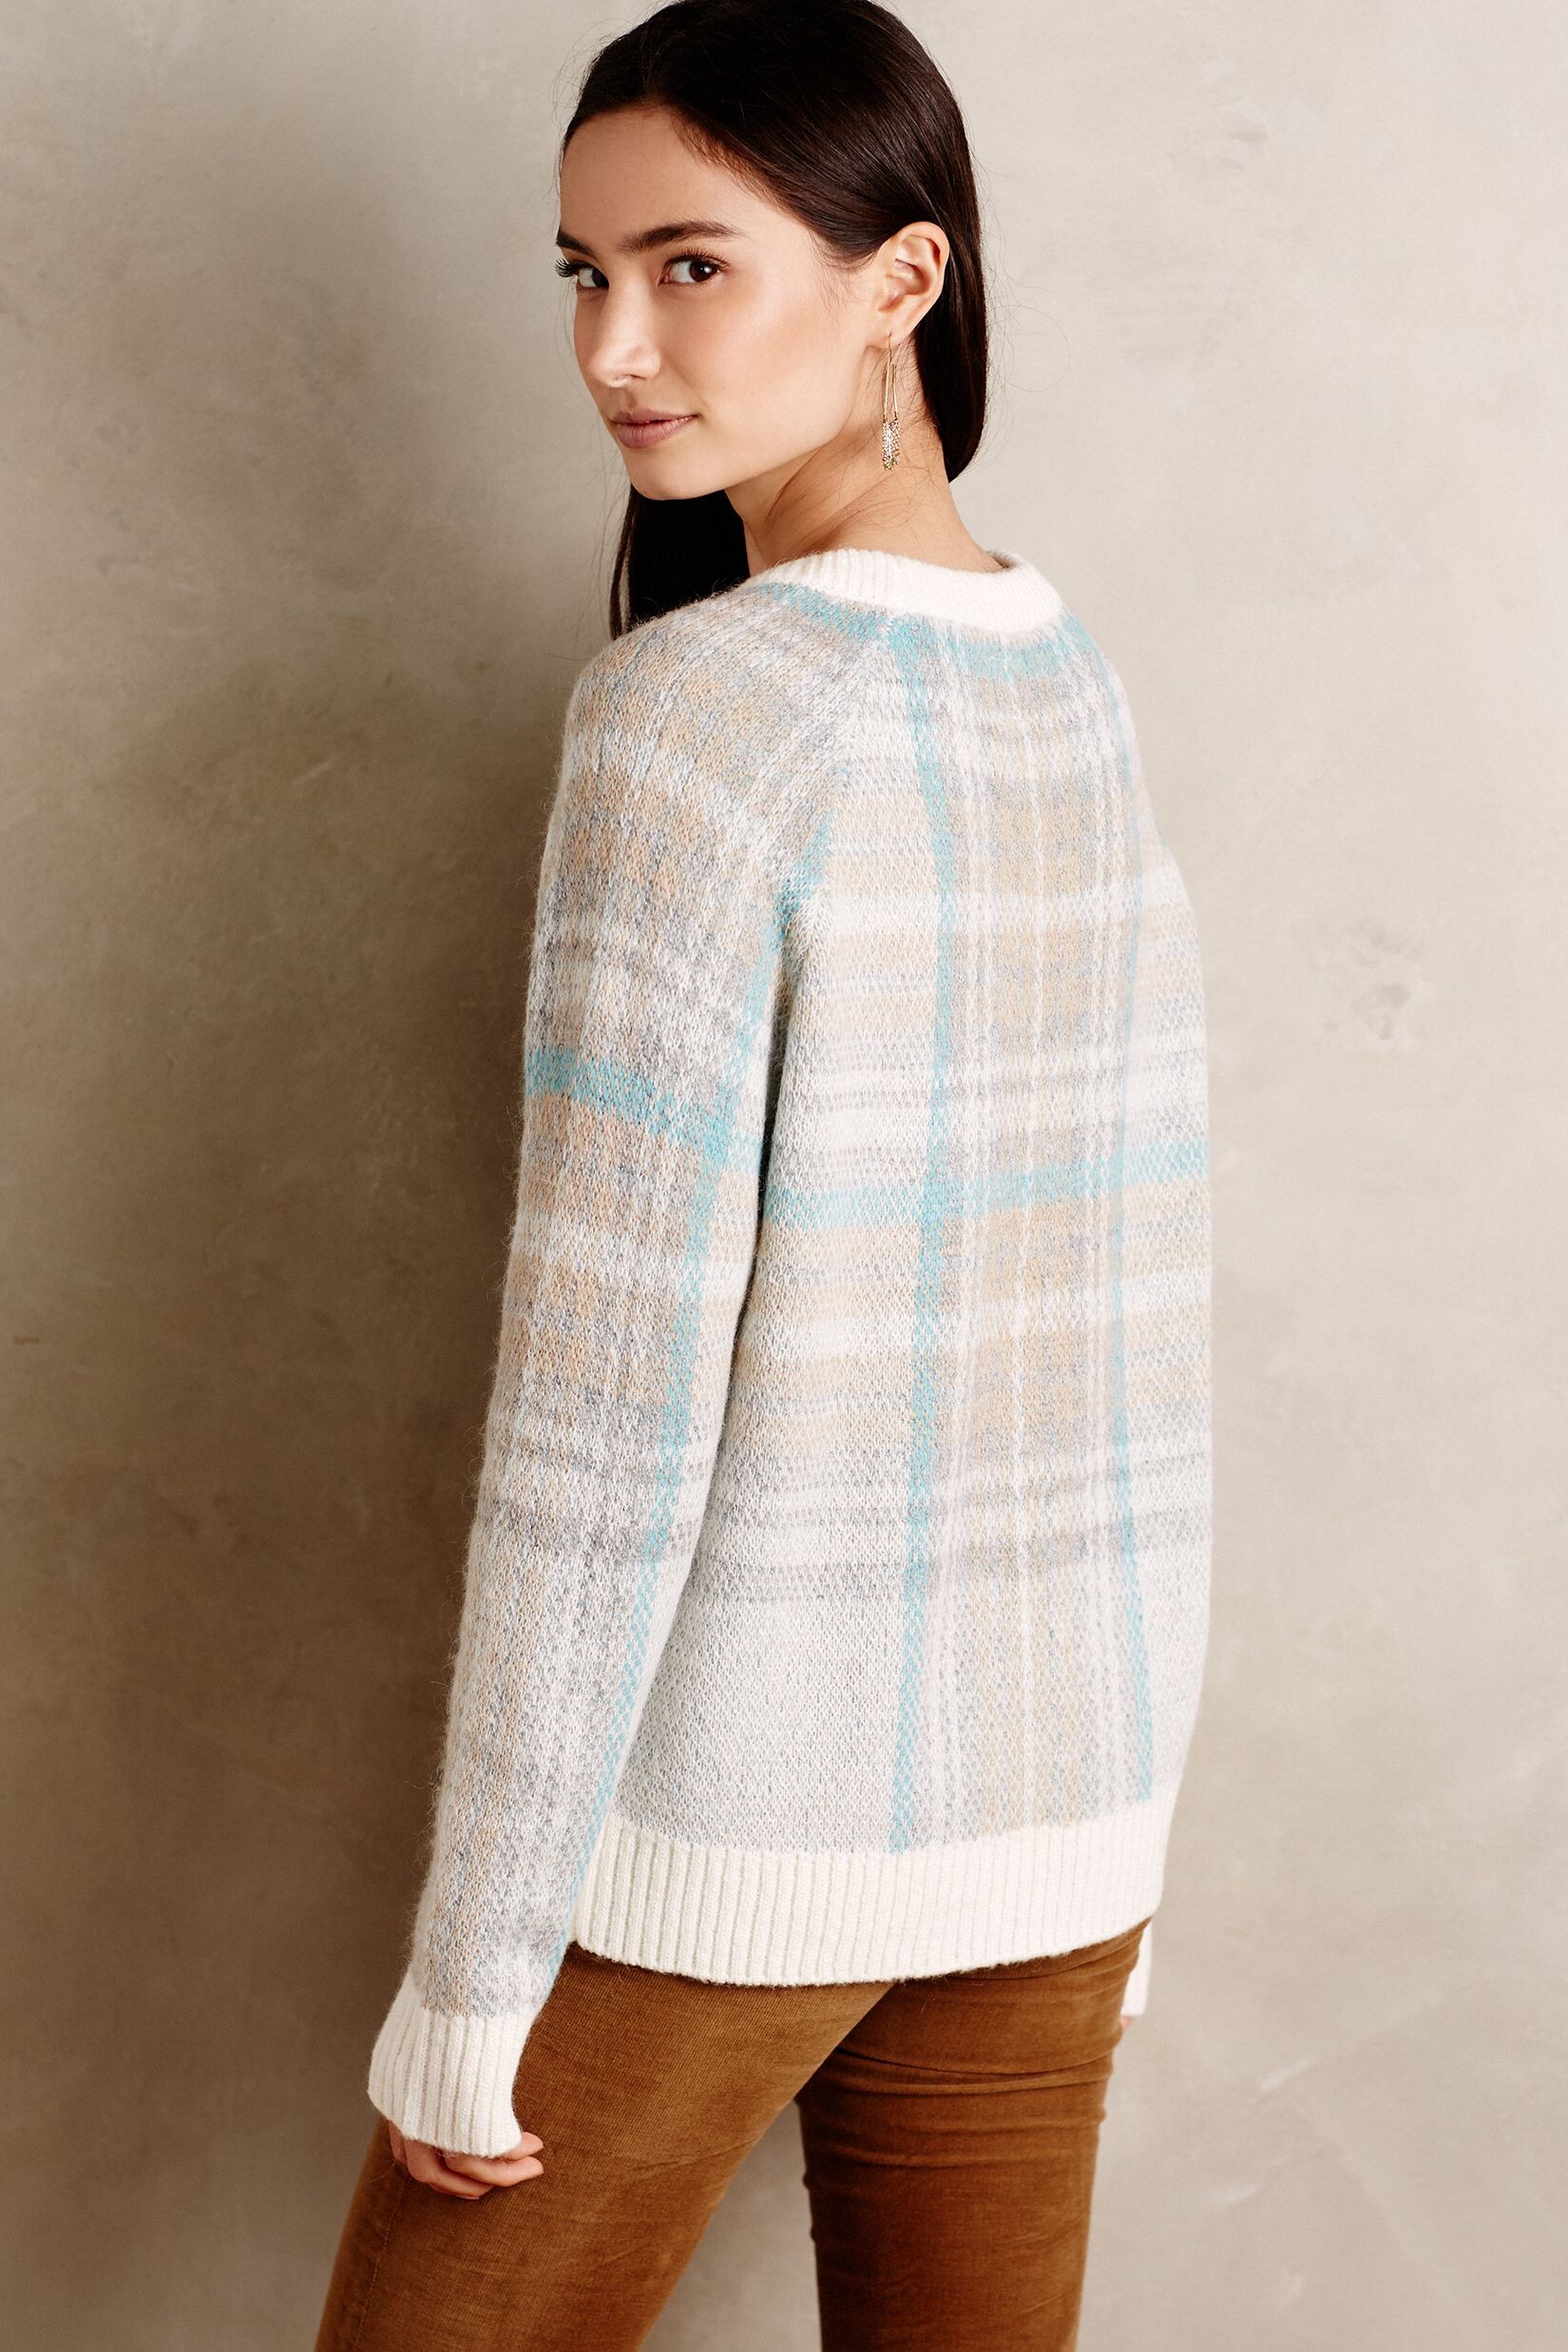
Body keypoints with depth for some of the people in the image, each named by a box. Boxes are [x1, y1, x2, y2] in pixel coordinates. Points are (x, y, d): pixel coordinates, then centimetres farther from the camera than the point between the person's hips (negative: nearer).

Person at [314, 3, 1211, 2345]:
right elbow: (1133, 1337, 8)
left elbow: (609, 1394, -20)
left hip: (726, 1806, -6)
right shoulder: (1083, 690, 3)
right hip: (1062, 1799, 6)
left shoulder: (691, 711, -18)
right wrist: (1115, 1816, 18)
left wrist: (471, 1967, -13)